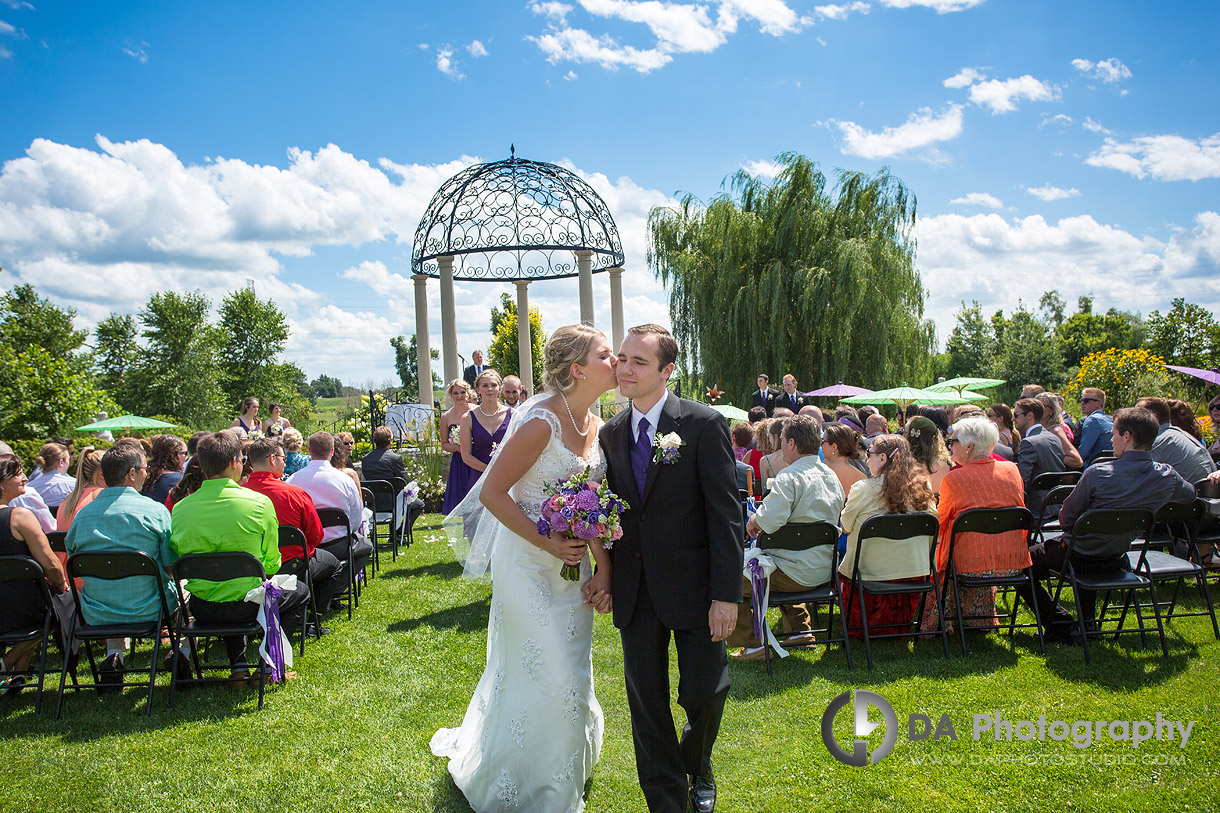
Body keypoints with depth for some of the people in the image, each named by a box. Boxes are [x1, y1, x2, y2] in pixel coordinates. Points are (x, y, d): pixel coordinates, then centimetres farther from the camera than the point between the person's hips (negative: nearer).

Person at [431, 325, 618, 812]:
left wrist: (603, 568, -4)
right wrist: (548, 544, -22)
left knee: (570, 675, 17)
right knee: (542, 677, 1)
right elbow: (493, 493, -21)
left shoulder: (594, 425, 1)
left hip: (572, 561, 8)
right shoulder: (542, 421, -23)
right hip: (529, 565, -8)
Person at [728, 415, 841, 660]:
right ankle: (800, 629, 35)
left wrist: (753, 521, -8)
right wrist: (762, 519, 17)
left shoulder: (790, 477, -19)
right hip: (824, 569, 9)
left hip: (797, 574, -9)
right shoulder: (830, 475, 8)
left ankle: (752, 645, 3)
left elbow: (769, 521, -33)